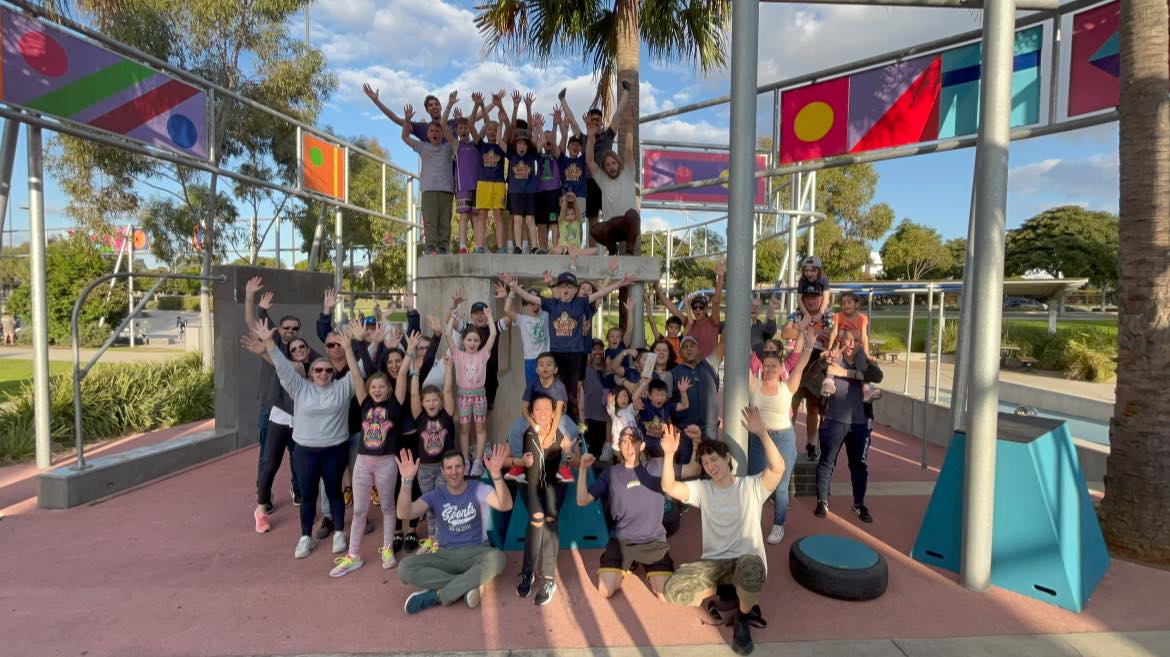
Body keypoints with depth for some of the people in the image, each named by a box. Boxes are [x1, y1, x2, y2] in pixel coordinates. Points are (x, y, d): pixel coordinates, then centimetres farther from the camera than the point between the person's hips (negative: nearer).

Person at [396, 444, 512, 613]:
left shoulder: (478, 488, -6)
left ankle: (436, 595, -25)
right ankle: (468, 587, -22)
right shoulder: (436, 495, 1)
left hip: (476, 552, -2)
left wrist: (496, 474, -42)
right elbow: (404, 514, -15)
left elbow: (506, 506, -25)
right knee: (405, 568, -22)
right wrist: (407, 480, -30)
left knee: (497, 558, -36)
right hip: (446, 555, 2)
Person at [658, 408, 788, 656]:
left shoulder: (751, 486, -4)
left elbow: (778, 469, -23)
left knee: (750, 570, -42)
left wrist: (762, 433, -36)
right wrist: (669, 454, -27)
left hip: (747, 560, -2)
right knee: (673, 590, -23)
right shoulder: (702, 489, 5)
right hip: (713, 562, 3)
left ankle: (743, 616, -5)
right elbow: (669, 488, -10)